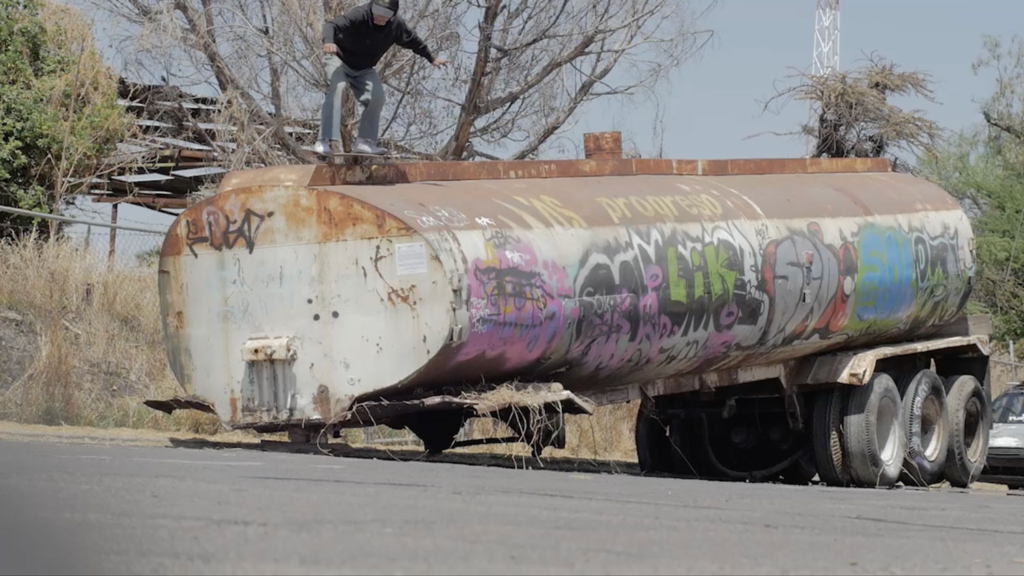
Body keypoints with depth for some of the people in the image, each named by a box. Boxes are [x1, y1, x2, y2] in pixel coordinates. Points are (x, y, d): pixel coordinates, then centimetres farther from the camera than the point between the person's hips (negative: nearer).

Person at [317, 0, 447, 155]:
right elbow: (331, 25, -44)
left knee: (376, 98, -9)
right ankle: (324, 141, -36)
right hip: (339, 59, -6)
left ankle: (365, 141, 4)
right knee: (336, 88, -29)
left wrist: (431, 59, 21)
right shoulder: (359, 15, -31)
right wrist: (328, 41, -67)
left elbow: (412, 41, 8)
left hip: (363, 69, 6)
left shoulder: (396, 25, -13)